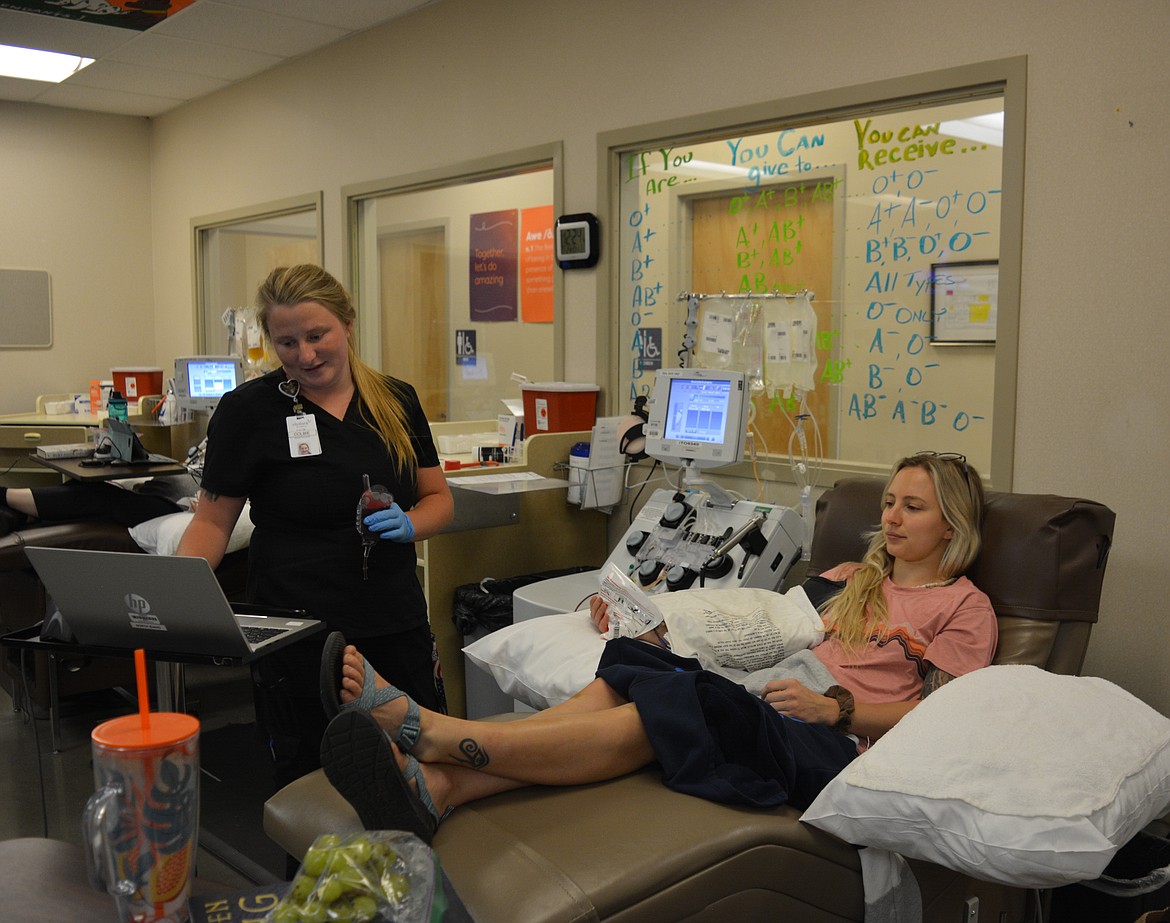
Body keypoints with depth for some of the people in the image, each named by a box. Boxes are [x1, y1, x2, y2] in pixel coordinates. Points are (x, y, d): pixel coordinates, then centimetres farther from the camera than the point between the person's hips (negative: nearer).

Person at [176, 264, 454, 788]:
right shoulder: (248, 410, -3)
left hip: (397, 628, 4)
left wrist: (409, 524, -9)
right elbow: (213, 519, 1)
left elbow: (439, 499, 12)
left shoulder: (396, 401, 7)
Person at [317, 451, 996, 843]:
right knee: (628, 672, -25)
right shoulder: (850, 578, 30)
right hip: (771, 708, 6)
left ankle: (430, 731, -40)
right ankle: (439, 785, -42)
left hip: (839, 747, -6)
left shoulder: (964, 608, 11)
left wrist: (838, 708, -14)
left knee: (662, 709, -31)